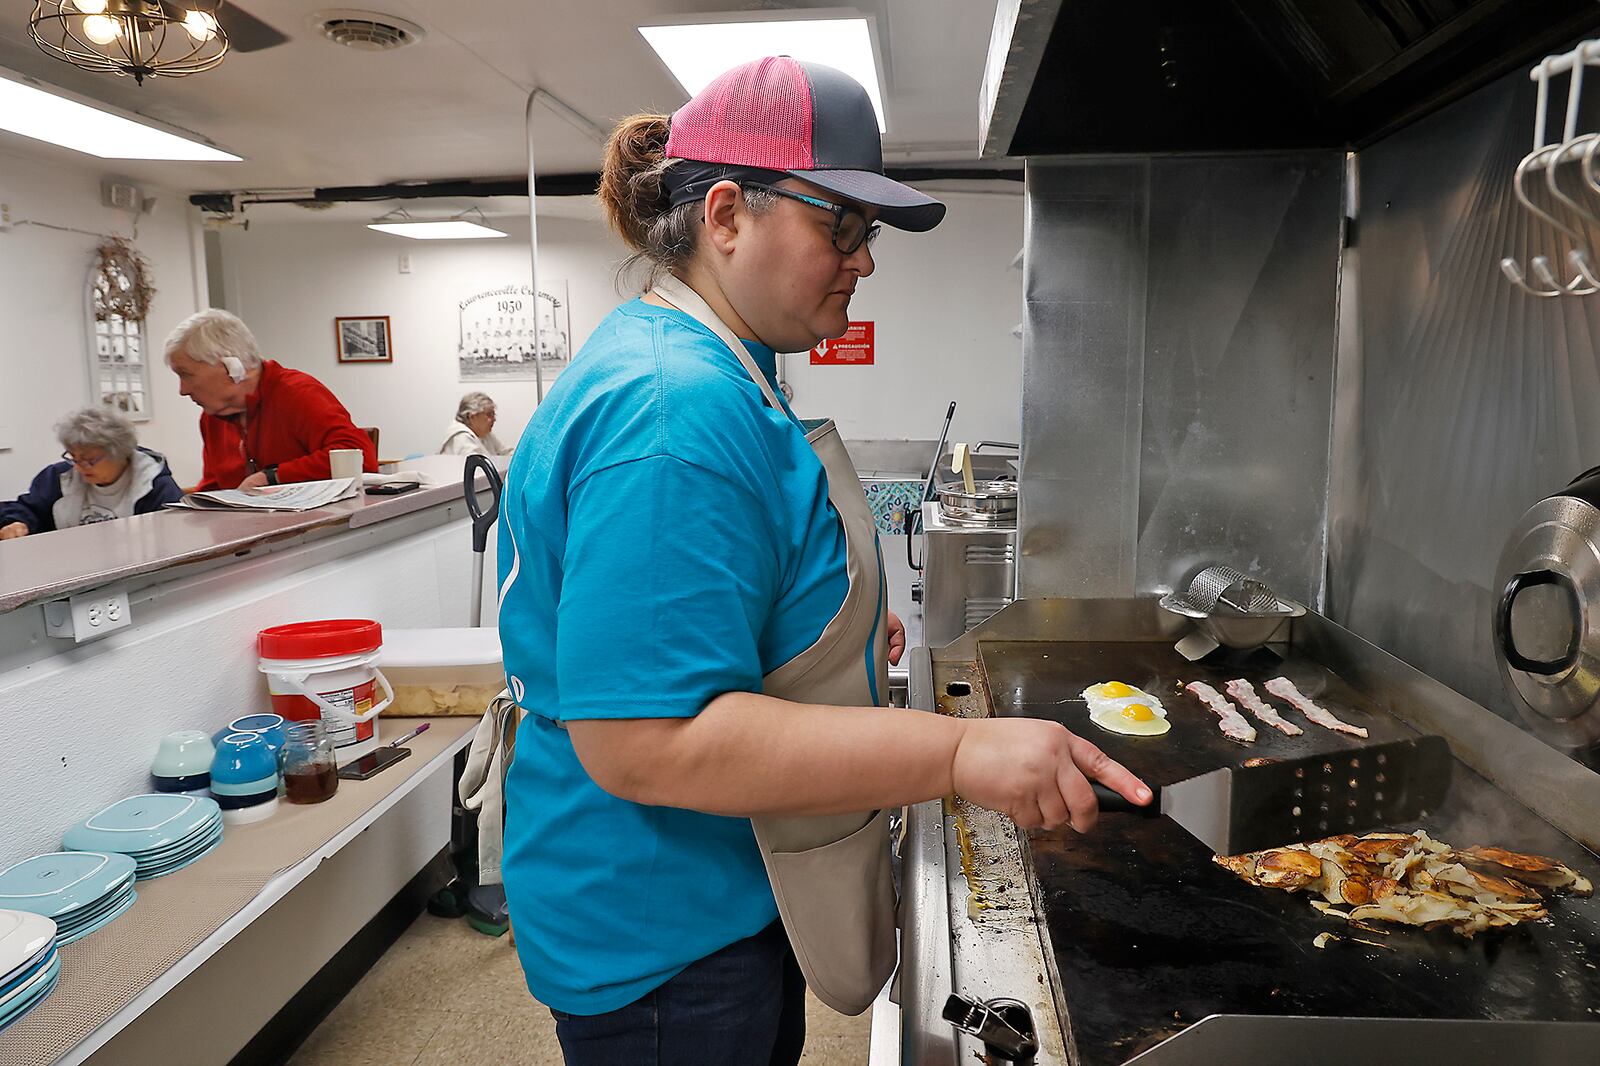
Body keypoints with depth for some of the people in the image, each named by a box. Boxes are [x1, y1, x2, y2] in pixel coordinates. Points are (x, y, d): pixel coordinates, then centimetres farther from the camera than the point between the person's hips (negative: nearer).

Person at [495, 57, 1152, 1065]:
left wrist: (841, 628, 10)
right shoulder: (675, 411, -29)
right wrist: (959, 750, -33)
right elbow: (643, 740, -33)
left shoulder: (716, 375, 6)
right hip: (666, 943, -10)